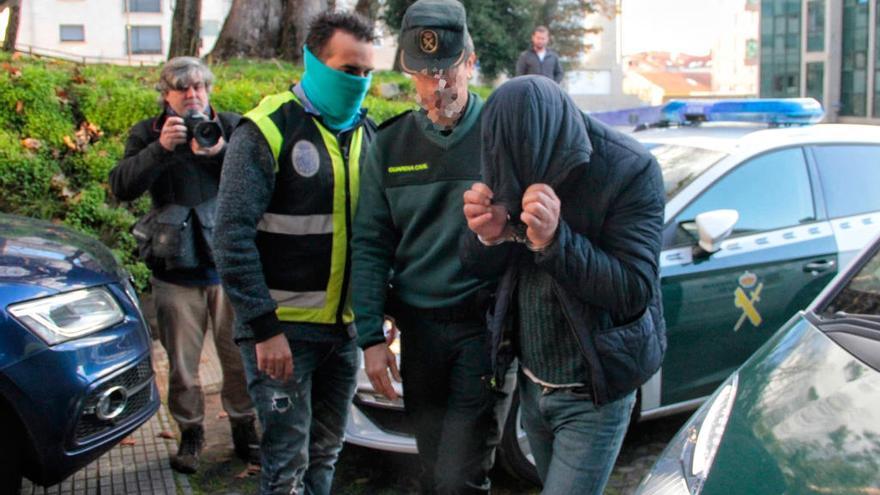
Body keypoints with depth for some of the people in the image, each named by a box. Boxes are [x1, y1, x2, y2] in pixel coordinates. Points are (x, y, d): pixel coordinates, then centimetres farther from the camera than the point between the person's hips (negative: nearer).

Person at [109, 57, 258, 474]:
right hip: (176, 270, 0)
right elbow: (122, 187, -10)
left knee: (240, 355, 5)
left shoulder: (233, 126, 3)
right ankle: (190, 433, 25)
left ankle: (243, 427, 23)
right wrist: (160, 149, -23)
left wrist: (222, 153, -23)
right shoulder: (148, 134, 4)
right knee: (182, 361, 7)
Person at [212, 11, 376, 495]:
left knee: (324, 454, 15)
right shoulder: (267, 130, -11)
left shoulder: (367, 133, 8)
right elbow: (233, 236, -15)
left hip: (345, 326, 6)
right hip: (283, 327, -6)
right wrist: (263, 328, -18)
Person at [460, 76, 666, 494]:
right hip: (532, 383, 6)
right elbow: (478, 265, 2)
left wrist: (554, 240, -36)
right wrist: (486, 236, -23)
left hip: (592, 396, -6)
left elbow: (635, 292, -23)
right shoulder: (517, 160, -6)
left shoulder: (629, 171, -22)